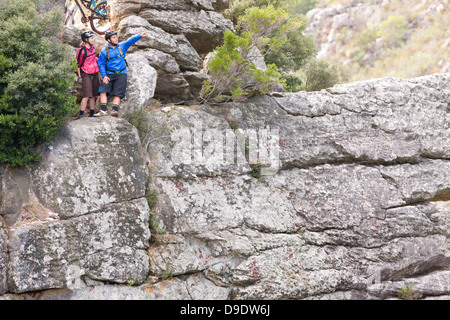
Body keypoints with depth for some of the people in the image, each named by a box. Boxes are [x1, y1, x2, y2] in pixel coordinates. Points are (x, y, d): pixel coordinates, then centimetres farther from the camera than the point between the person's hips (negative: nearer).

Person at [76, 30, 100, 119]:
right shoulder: (82, 50, -13)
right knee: (87, 96, -12)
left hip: (95, 74, 7)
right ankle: (81, 115, -9)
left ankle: (92, 114, 13)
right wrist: (79, 77, -7)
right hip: (86, 75, -7)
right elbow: (78, 64, -8)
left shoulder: (92, 47, 7)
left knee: (93, 95, 7)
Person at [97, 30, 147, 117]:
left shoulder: (122, 46, 6)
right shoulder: (104, 52, 2)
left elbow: (131, 41, -6)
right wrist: (104, 76, -10)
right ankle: (103, 110, -18)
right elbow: (101, 64, 2)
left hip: (121, 74, 0)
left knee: (118, 93, -10)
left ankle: (115, 110, -18)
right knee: (103, 91, -15)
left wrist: (140, 36, -22)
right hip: (109, 75, 0)